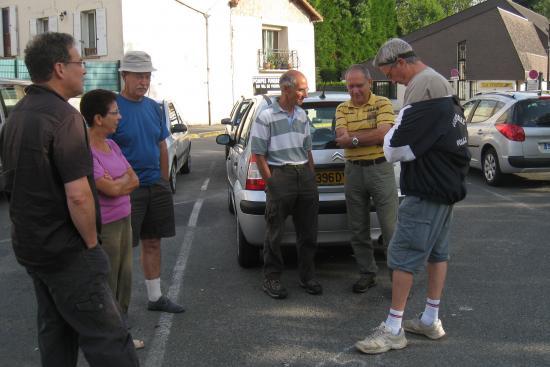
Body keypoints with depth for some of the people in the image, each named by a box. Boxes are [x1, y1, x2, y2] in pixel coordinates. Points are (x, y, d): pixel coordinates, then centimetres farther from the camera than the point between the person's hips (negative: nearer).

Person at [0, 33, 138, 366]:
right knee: (107, 338, -4)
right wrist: (91, 242, -11)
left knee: (55, 332, 19)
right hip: (66, 251, -9)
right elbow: (78, 194, -25)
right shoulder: (63, 116, -19)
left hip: (30, 246, 9)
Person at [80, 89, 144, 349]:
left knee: (124, 279, 14)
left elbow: (134, 180, 6)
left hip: (124, 220, 8)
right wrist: (124, 180, -2)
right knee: (106, 284, 3)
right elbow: (110, 189, -22)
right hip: (103, 227, -8)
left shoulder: (112, 146, 8)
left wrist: (116, 183, -12)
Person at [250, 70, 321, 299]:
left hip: (305, 174, 6)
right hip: (280, 175, -6)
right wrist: (271, 183, -9)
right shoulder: (266, 117, -6)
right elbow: (258, 155, -7)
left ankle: (307, 277, 20)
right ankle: (272, 279, 11)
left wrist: (312, 179, 14)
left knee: (308, 232, 9)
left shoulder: (302, 116, 14)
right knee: (275, 233, 0)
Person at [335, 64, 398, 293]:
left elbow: (384, 134, -16)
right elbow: (342, 139, -7)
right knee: (358, 229, 9)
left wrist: (354, 139, -11)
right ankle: (367, 273, 20)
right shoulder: (342, 109, 8)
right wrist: (373, 135, -13)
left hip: (380, 169, -4)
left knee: (390, 226, -2)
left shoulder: (382, 104, -2)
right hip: (353, 171, 4)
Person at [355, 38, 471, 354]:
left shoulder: (423, 87, -19)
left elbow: (394, 149, -22)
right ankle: (431, 320, 25)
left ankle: (393, 330, 1)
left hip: (427, 191, -11)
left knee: (403, 256, -5)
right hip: (447, 185, 11)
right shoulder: (440, 83, 15)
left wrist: (393, 136, -1)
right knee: (437, 252, 15)